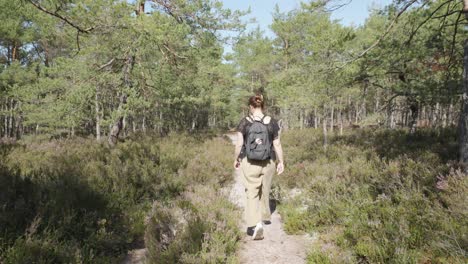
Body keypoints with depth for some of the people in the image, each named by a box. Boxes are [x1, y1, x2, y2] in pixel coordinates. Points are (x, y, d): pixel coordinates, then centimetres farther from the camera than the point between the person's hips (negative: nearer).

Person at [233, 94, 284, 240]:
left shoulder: (244, 122, -7)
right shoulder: (272, 122, -3)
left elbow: (239, 144, -6)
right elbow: (277, 144, -2)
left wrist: (236, 159, 9)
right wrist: (281, 162, 8)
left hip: (249, 162, -2)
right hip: (268, 162, 2)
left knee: (252, 193, 1)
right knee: (265, 190, 22)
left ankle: (254, 224, -16)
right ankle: (265, 217, 40)